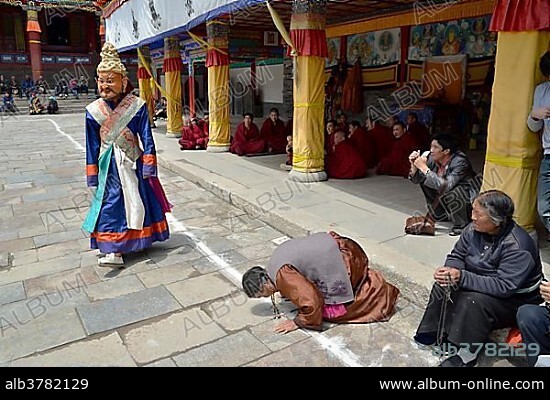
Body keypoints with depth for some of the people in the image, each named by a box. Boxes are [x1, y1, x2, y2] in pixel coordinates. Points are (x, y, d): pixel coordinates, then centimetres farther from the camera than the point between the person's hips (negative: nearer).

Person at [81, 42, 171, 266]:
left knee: (137, 201, 12)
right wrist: (93, 177, 2)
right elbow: (92, 146, 1)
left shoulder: (137, 106, -10)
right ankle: (113, 251, 0)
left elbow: (147, 139, -6)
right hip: (109, 166, 1)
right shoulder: (93, 111, -4)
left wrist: (149, 167, -7)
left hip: (133, 163, 0)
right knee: (111, 205, -2)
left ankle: (139, 240, 32)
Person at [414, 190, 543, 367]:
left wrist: (462, 277, -38)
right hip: (481, 286, 7)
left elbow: (504, 286, -33)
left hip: (515, 299, -7)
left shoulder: (518, 246, -29)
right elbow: (457, 255, 2)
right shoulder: (474, 229, -10)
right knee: (442, 287, -12)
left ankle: (466, 355, -17)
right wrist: (449, 270, -22)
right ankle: (439, 333, 0)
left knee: (473, 301, -32)